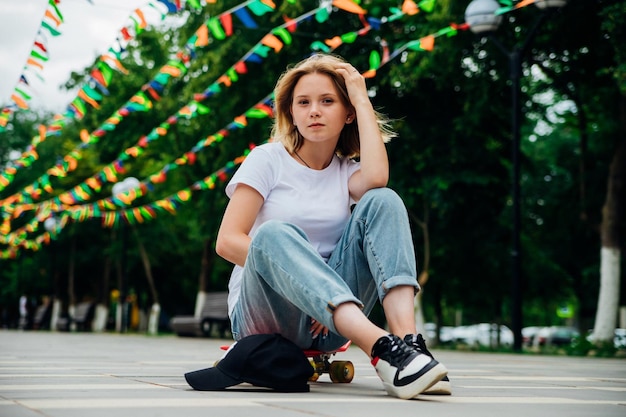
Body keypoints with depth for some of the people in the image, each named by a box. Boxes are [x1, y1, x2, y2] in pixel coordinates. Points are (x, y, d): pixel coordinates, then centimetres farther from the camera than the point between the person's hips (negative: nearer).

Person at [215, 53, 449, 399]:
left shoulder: (347, 173, 12)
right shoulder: (268, 159, 5)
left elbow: (377, 178, -15)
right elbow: (227, 241, -7)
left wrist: (362, 100, -4)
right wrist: (291, 274, -19)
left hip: (330, 323, 3)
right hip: (265, 315, -2)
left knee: (382, 201, -16)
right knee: (273, 234, -35)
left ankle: (406, 340, -37)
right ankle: (380, 348, -51)